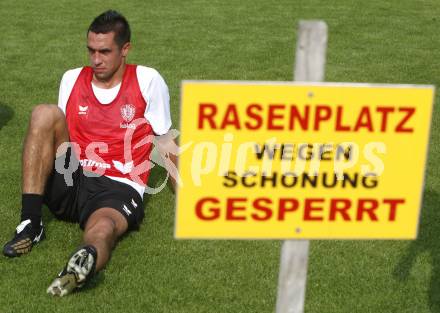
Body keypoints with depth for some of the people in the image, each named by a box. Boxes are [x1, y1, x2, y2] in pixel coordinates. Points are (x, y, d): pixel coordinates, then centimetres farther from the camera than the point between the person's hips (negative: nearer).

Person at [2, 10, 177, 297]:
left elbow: (166, 142, 9)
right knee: (45, 113, -20)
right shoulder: (72, 79, 12)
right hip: (69, 181, 4)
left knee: (104, 227, -39)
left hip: (118, 188, -3)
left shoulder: (148, 81, 3)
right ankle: (31, 223, -26)